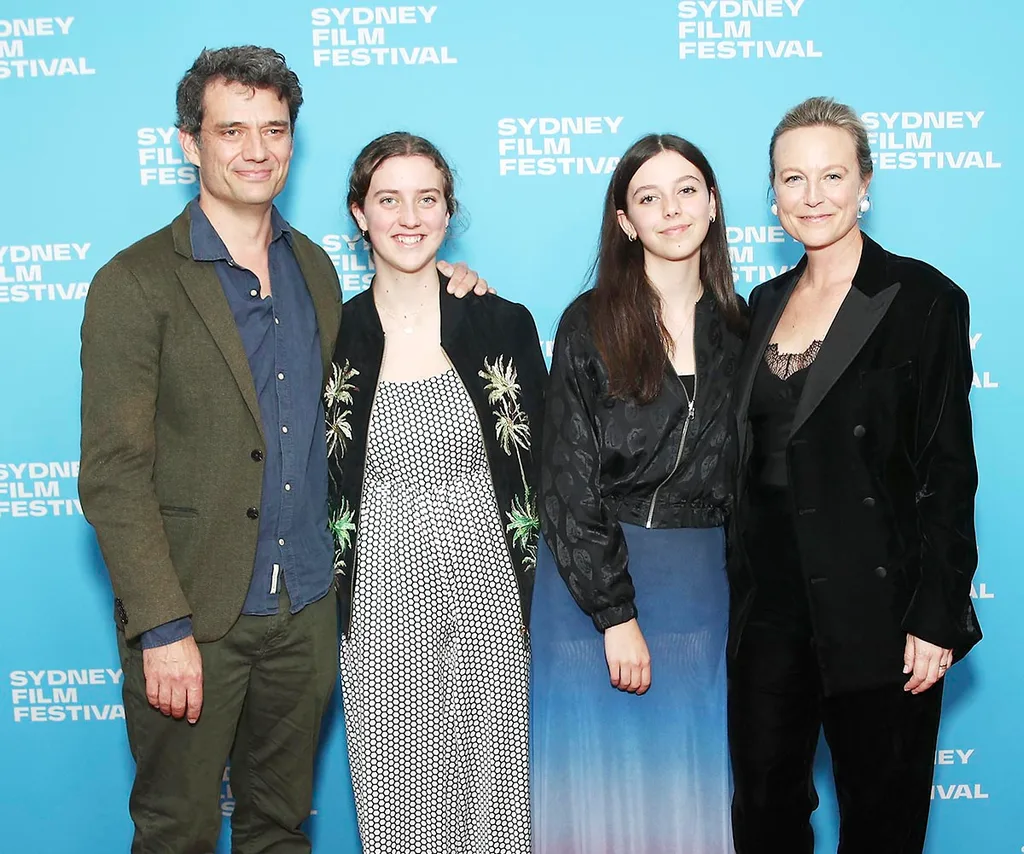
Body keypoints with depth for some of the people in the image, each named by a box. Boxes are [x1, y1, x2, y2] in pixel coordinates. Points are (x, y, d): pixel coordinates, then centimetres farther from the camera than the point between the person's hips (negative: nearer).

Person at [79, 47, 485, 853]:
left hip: (307, 608, 5)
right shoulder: (136, 283, -10)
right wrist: (163, 628, -18)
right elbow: (113, 475, -13)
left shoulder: (316, 268, 8)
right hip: (194, 615, -4)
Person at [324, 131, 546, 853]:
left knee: (489, 780, 6)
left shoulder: (504, 325, 0)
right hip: (380, 601, 1)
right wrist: (326, 614, 4)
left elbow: (539, 475, 4)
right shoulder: (332, 335, 1)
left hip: (486, 587, 0)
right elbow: (317, 487, 7)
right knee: (394, 788, 9)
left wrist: (538, 603, 0)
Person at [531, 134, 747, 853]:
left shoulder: (738, 329, 7)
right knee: (600, 773, 4)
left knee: (688, 779, 9)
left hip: (703, 583, 3)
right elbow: (570, 482, -9)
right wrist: (615, 613, -13)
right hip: (593, 578, -3)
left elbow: (742, 476, 12)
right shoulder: (590, 324, -5)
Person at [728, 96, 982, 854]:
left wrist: (936, 618, -15)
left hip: (876, 603, -5)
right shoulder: (766, 302, 9)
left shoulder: (923, 299, -8)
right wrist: (741, 584, 9)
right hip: (770, 596, 5)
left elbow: (948, 470, -11)